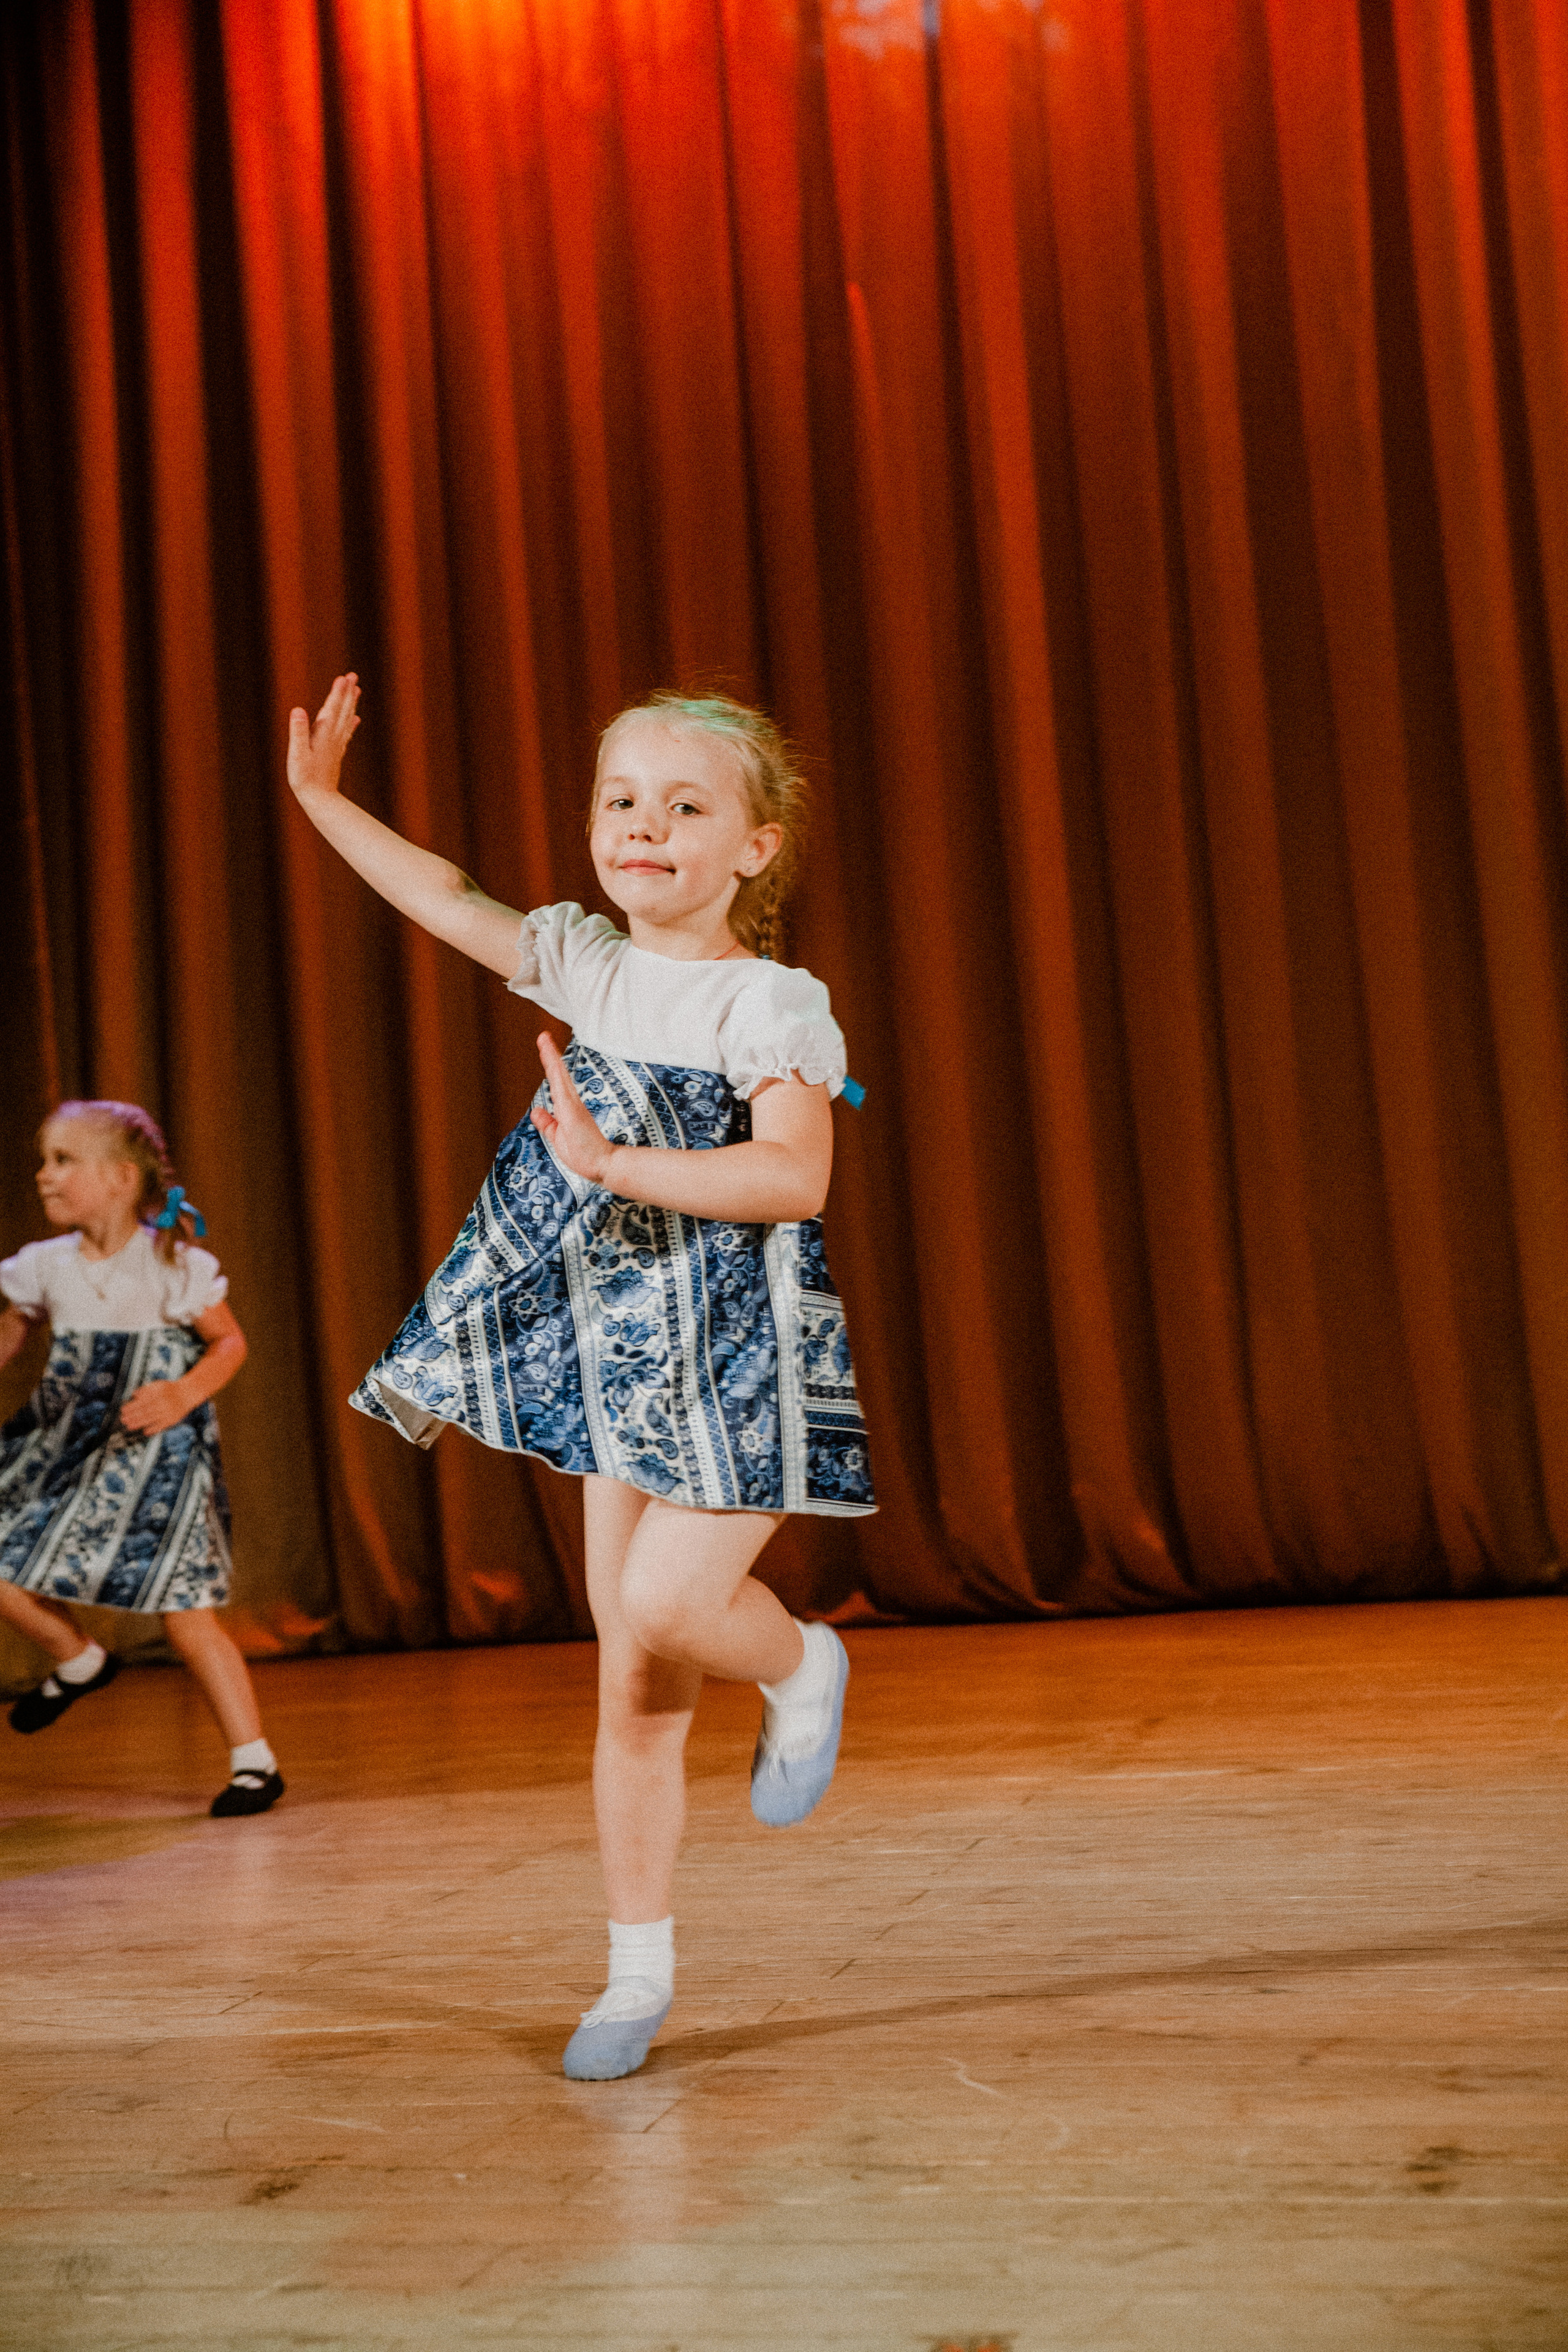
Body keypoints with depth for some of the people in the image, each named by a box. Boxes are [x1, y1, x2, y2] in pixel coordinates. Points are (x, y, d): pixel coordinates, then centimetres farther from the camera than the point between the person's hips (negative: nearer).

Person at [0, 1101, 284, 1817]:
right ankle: (78, 1660, 31)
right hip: (66, 1448, 5)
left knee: (186, 1615, -8)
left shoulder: (176, 1267, -13)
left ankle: (254, 1760, 4)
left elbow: (230, 1342, -4)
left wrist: (184, 1395, -20)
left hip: (157, 1456, -5)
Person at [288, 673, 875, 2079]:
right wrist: (321, 795, 21)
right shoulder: (587, 966, 6)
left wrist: (615, 1162, -32)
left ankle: (803, 1669, 15)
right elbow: (448, 897, 20)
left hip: (744, 1365, -5)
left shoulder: (771, 1005, -12)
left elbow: (796, 1178, -25)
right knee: (630, 1681, 7)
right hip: (622, 1367, 6)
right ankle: (639, 1973, 18)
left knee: (667, 1603, -21)